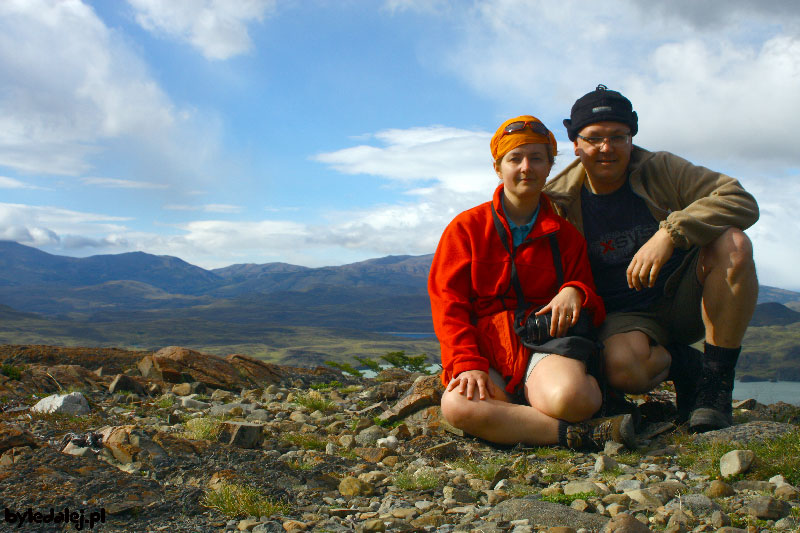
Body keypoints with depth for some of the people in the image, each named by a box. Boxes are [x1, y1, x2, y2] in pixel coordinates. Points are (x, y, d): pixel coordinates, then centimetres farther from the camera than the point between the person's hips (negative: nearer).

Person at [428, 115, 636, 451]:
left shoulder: (565, 234, 15)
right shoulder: (467, 228, 9)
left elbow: (593, 309, 15)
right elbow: (448, 302, 1)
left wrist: (575, 292, -11)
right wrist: (468, 364, -15)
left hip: (544, 344, 0)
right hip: (486, 353, 1)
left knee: (567, 396, -39)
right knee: (457, 406, -36)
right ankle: (576, 434, -27)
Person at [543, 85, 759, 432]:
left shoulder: (660, 169, -6)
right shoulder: (560, 202, -5)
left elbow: (742, 202, -18)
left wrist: (669, 233, -32)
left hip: (683, 299, 1)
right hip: (624, 316, -1)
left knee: (731, 243, -28)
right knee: (622, 367, -37)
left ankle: (715, 383, -19)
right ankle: (685, 367, 0)